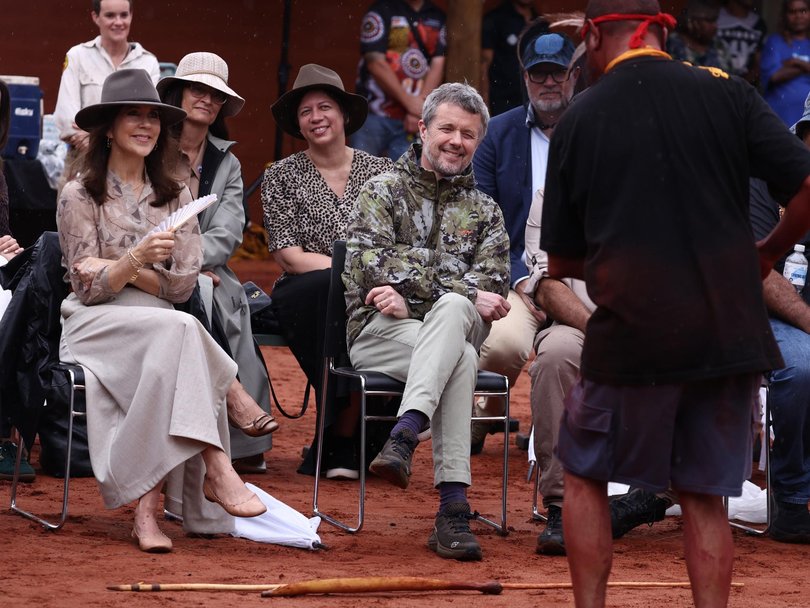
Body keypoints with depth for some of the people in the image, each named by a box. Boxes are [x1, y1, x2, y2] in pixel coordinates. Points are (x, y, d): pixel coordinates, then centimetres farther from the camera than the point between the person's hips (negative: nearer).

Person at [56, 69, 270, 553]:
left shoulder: (175, 196, 16)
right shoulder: (80, 196, 4)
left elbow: (182, 285, 5)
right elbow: (89, 288, -5)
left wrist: (122, 272, -8)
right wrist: (136, 259, -23)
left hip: (159, 324, 3)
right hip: (95, 326, -3)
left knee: (167, 368, -34)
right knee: (179, 329, -35)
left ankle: (147, 505, -41)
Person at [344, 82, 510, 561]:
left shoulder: (485, 213, 21)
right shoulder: (383, 191, 12)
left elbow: (492, 287, 3)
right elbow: (372, 264, -8)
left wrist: (412, 293, -14)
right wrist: (467, 291, -14)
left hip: (455, 325, 2)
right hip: (379, 332, -2)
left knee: (452, 310, -36)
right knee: (461, 359, -35)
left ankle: (404, 435, -49)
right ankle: (453, 507, -45)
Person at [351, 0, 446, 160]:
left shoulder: (438, 19, 10)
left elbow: (438, 65, 3)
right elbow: (375, 63, -9)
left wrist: (420, 108, -10)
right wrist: (411, 103, -12)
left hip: (410, 122, 3)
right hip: (374, 115, -3)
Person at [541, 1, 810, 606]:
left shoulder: (578, 121, 1)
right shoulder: (725, 94, 0)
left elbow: (561, 262, 7)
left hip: (630, 338, -1)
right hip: (729, 335, 1)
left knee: (585, 476, 17)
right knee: (705, 497, 11)